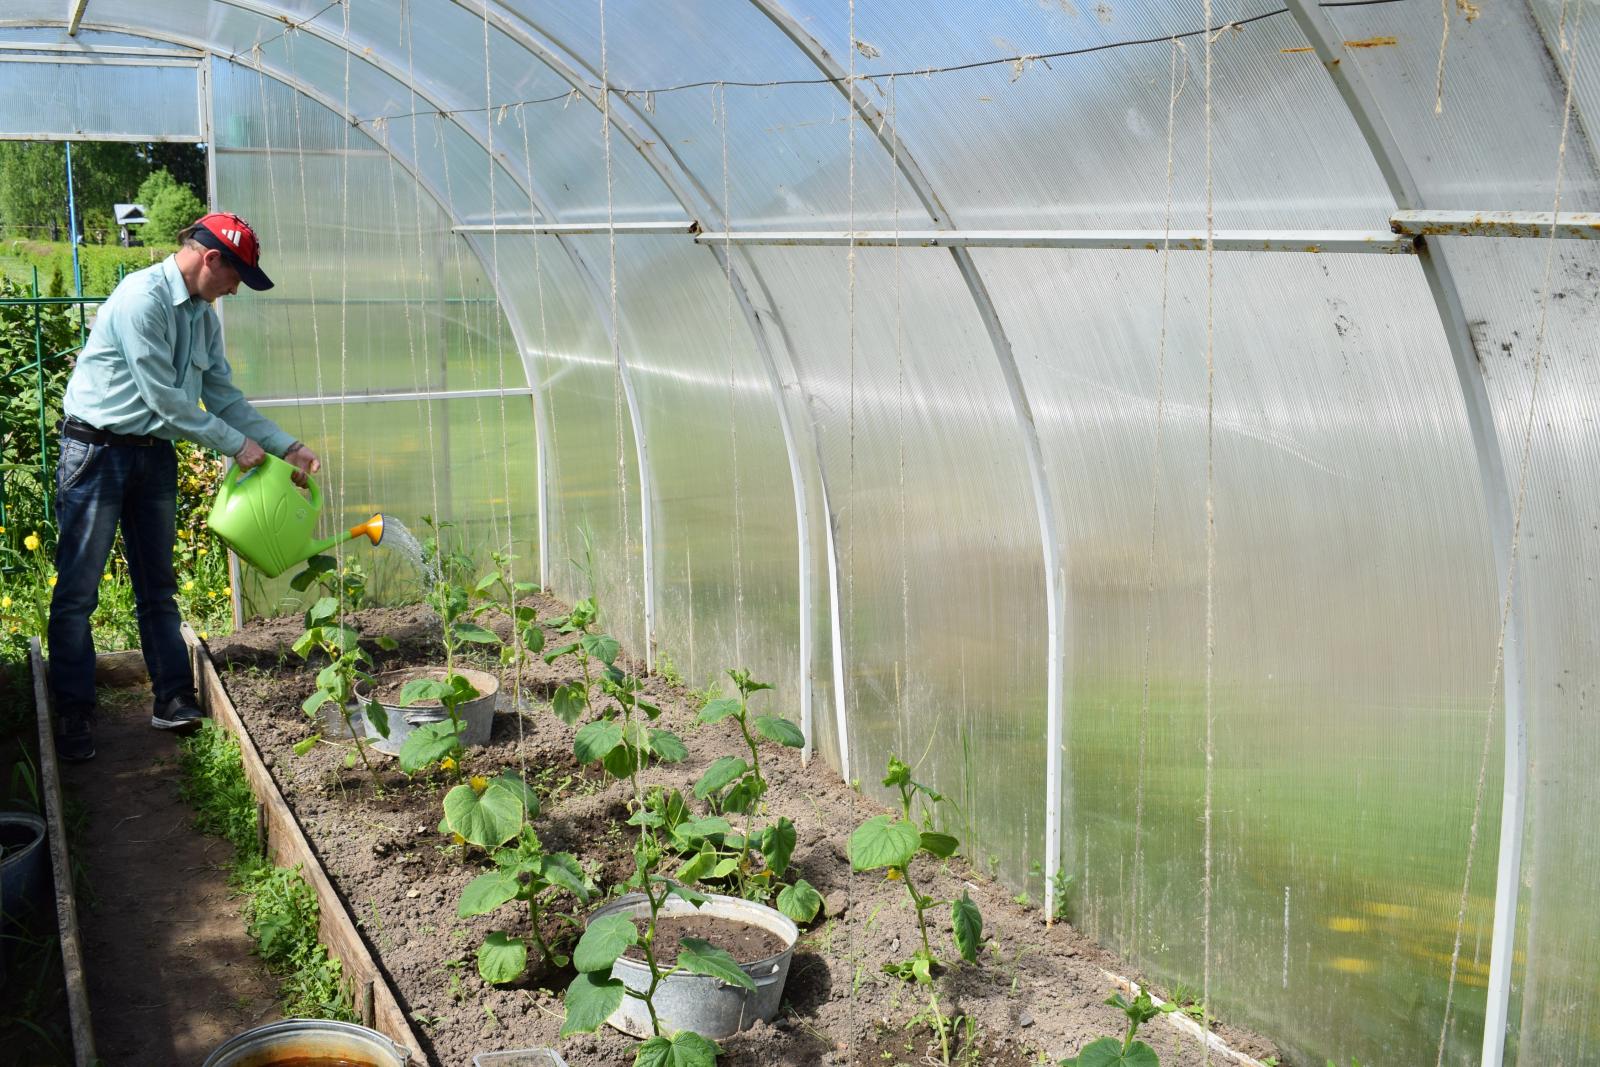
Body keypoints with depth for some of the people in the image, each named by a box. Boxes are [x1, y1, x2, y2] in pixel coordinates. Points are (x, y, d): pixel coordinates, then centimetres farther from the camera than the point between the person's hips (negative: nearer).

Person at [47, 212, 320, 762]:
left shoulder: (203, 317, 8)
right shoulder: (142, 298, -19)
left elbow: (225, 397, 11)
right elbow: (164, 400, -20)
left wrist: (289, 446, 4)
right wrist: (237, 445, -13)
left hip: (154, 453, 8)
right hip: (98, 449, -8)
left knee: (158, 586, 11)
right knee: (78, 590, -1)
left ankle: (173, 700, 18)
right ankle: (73, 713, 7)